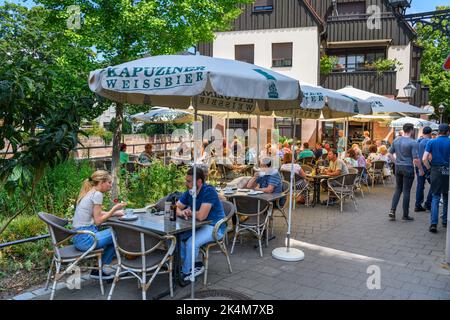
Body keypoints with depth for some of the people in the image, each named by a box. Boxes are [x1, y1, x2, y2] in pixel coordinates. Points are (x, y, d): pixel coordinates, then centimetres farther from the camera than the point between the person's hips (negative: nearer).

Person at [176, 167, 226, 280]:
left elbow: (201, 216, -31)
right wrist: (181, 213, -17)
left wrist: (190, 213, -9)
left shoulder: (209, 191, -23)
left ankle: (185, 273, -4)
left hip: (215, 227, -8)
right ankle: (192, 265, 7)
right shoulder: (189, 192, 1)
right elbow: (176, 208, 7)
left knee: (191, 243, -27)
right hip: (199, 225, 8)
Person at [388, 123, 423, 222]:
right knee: (406, 191, 2)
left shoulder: (396, 140, 3)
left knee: (398, 190, 15)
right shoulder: (413, 142, -14)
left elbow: (390, 153, 10)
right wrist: (421, 170, -3)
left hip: (398, 167, 5)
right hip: (408, 169, -5)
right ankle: (405, 215, 10)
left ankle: (392, 210, 4)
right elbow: (416, 159, -15)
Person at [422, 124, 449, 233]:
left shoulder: (431, 142, -2)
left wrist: (429, 168, 5)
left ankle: (434, 223, -7)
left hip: (436, 171, 0)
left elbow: (424, 159, -10)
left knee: (435, 197, 4)